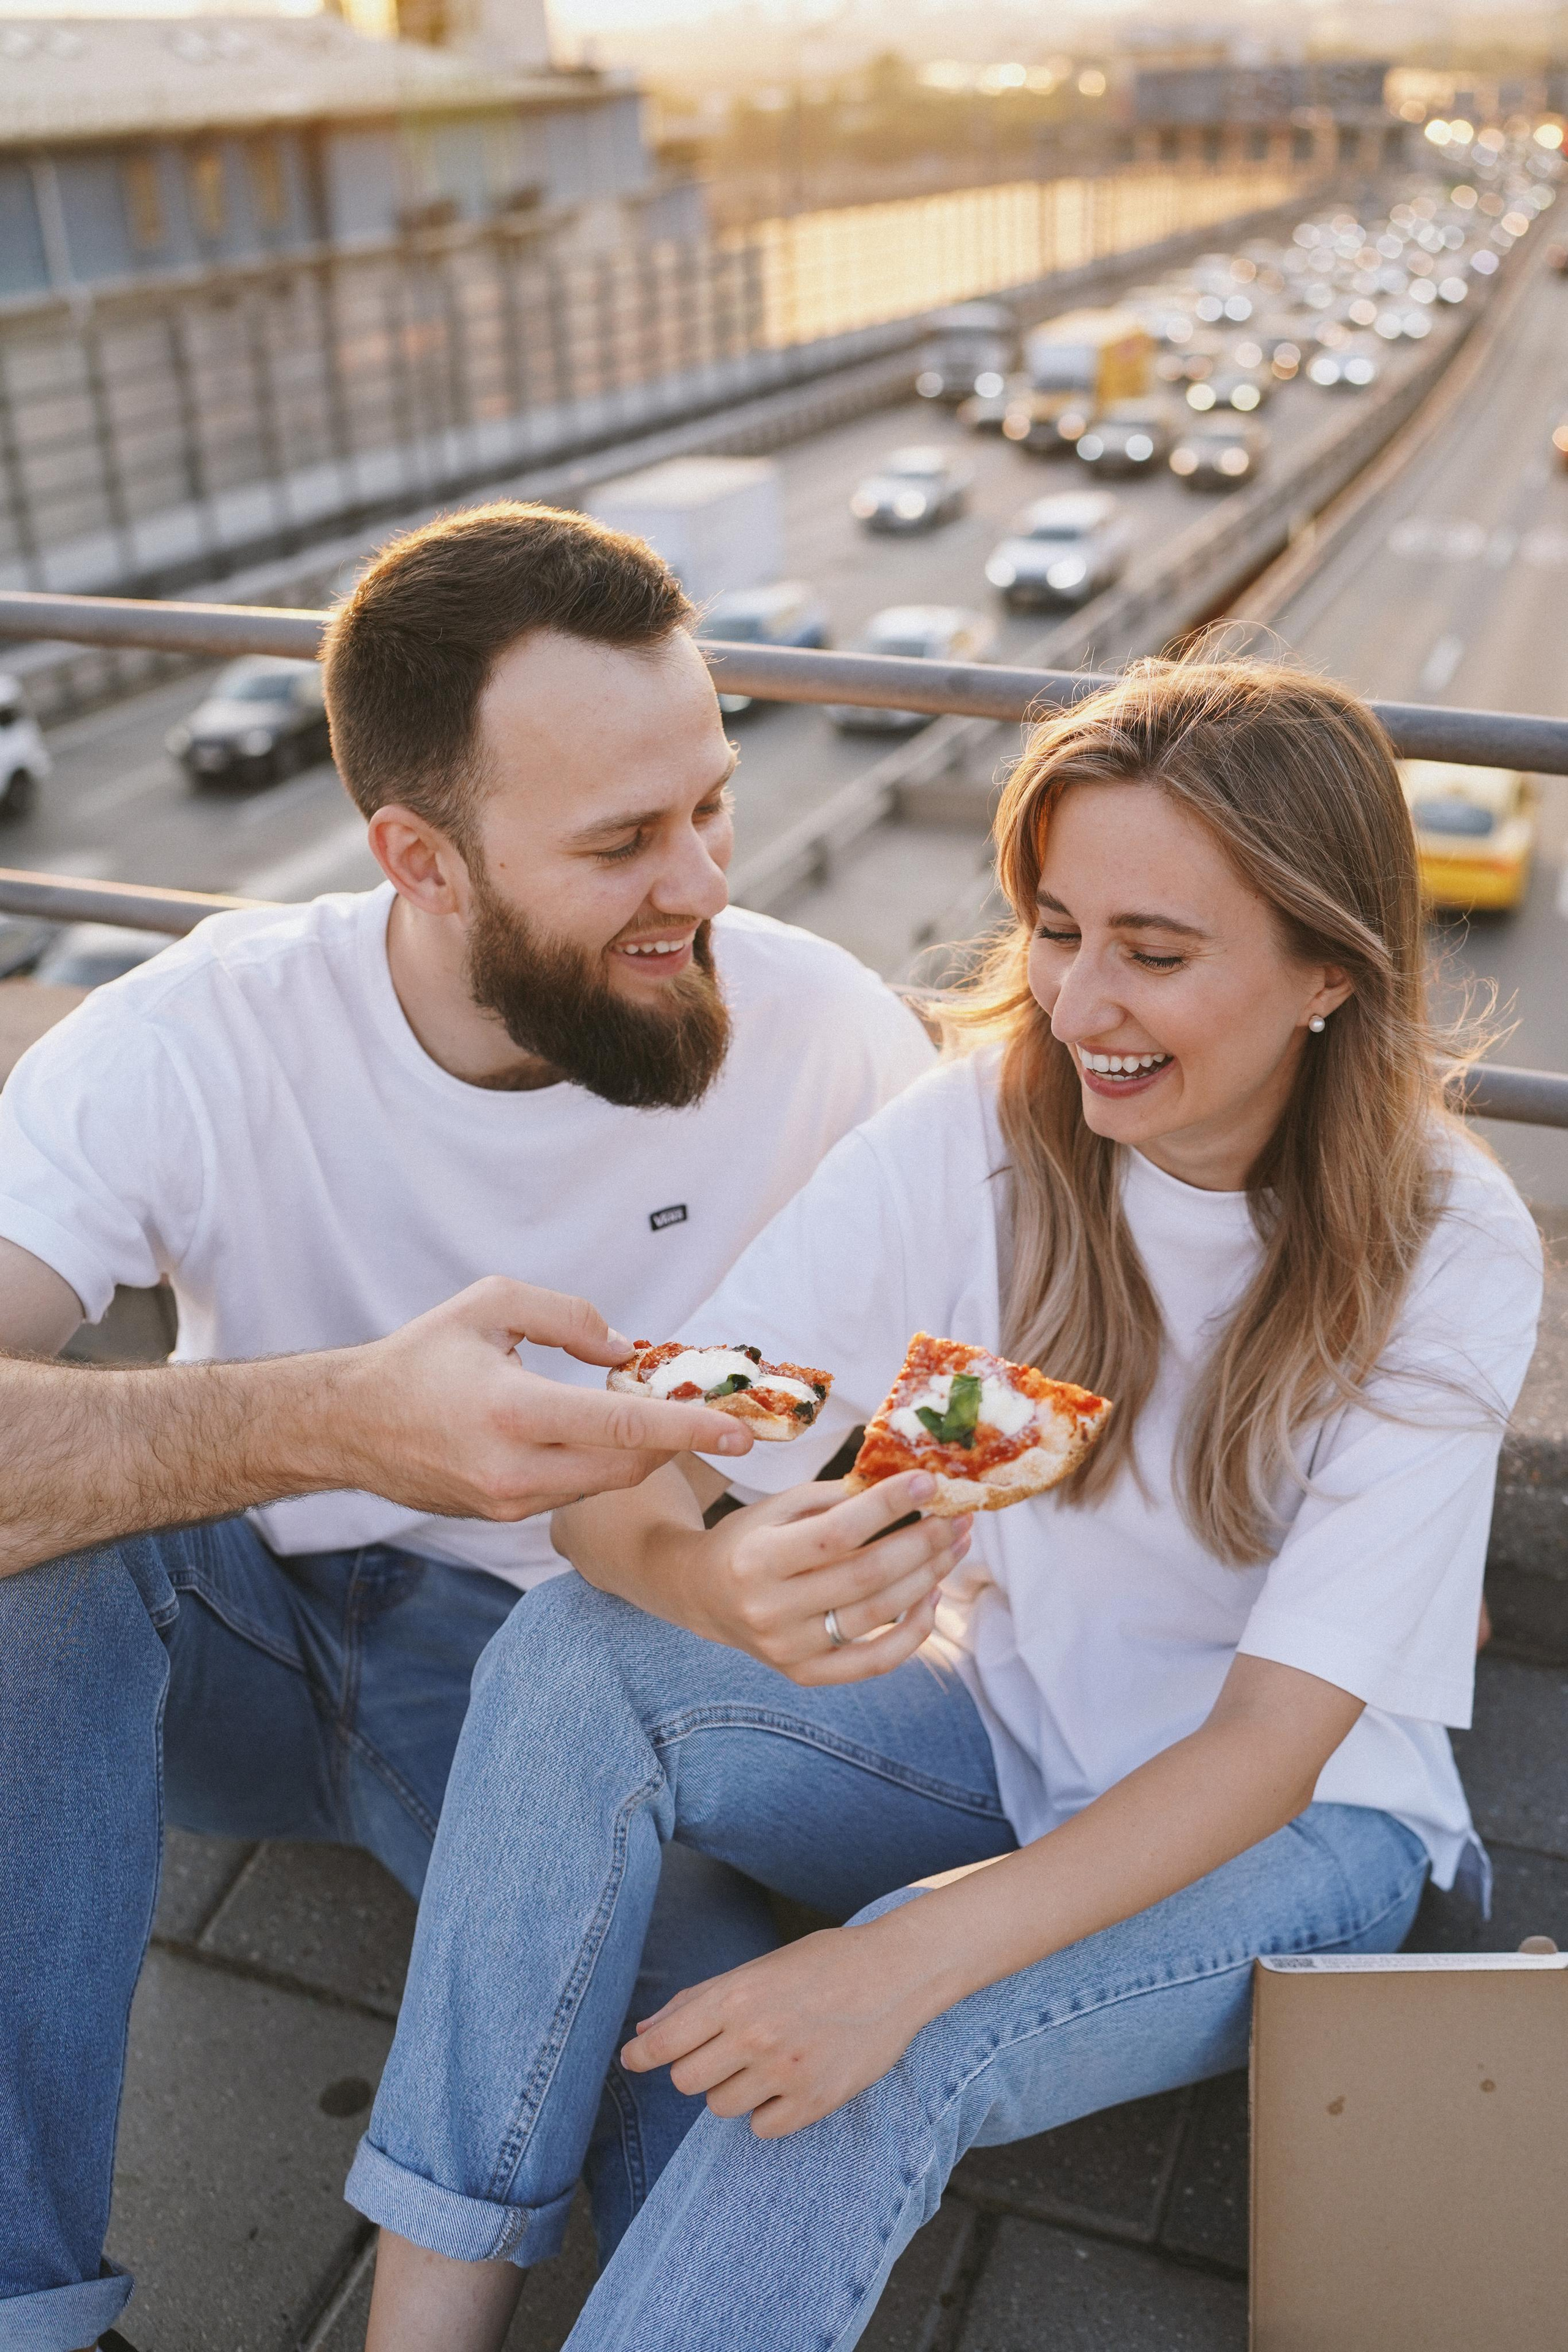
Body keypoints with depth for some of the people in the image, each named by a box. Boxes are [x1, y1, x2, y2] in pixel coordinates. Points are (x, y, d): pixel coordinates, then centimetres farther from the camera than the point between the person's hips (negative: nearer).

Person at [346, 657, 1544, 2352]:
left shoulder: (1449, 1262, -18)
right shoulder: (984, 1127, -14)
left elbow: (1271, 1744, -22)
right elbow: (613, 1480, -19)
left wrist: (909, 1960, -36)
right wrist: (712, 1573, -44)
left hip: (1294, 1826, -2)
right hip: (992, 1726, 3)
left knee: (894, 2047, -33)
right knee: (571, 1661, -24)